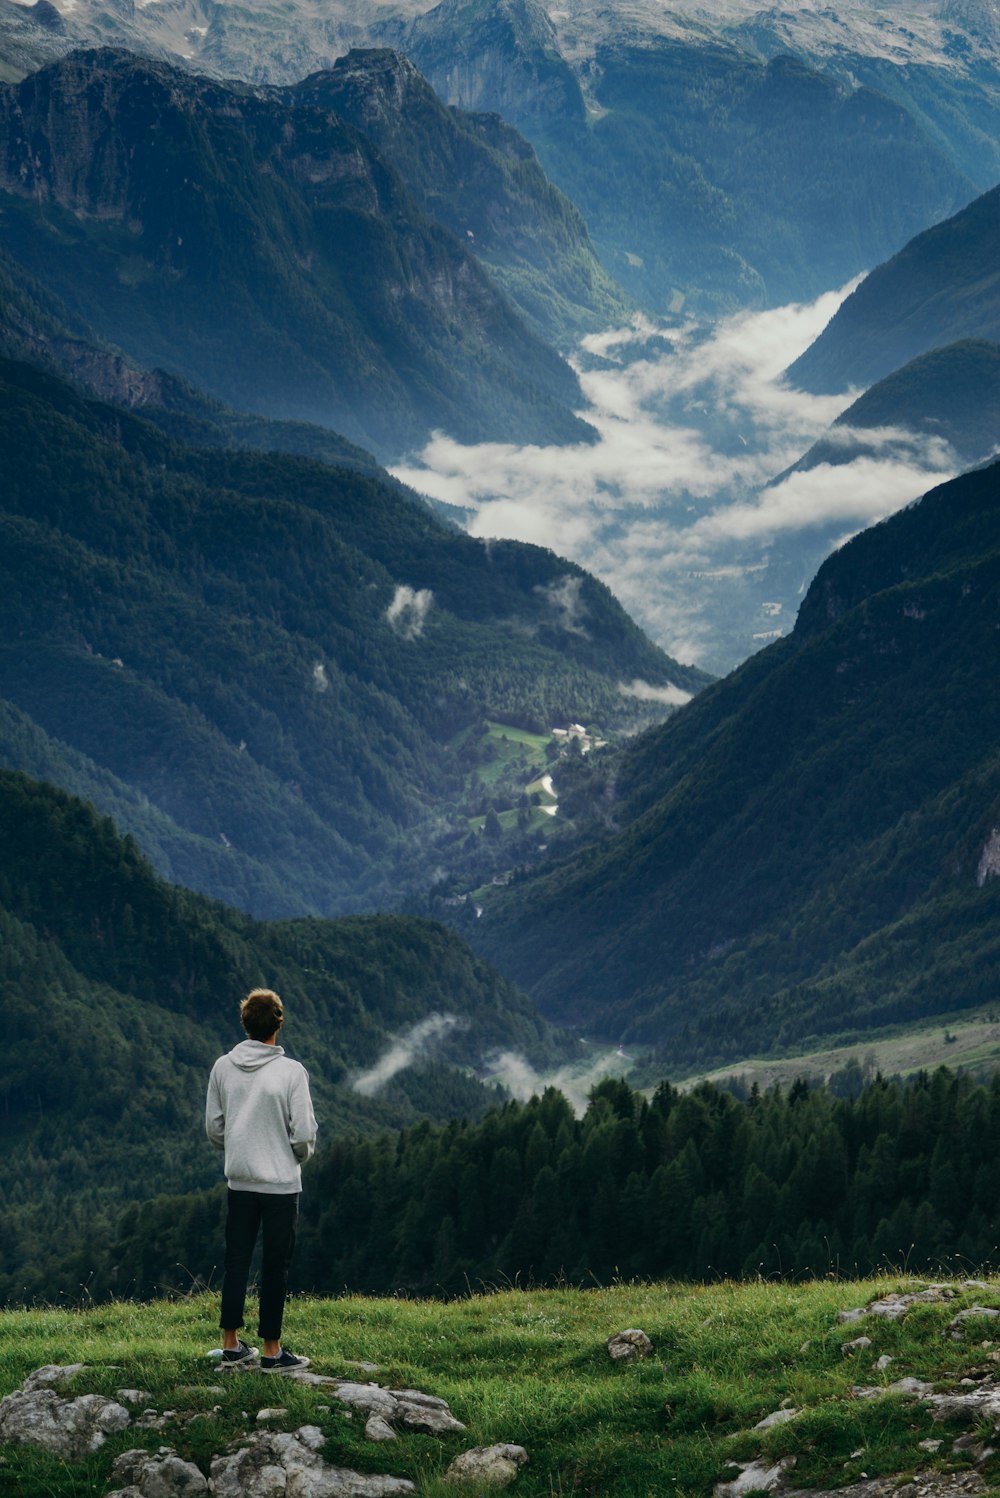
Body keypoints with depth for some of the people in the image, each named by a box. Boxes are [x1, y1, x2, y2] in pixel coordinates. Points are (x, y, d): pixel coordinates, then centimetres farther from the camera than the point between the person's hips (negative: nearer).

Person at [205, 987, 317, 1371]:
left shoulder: (223, 1067, -2)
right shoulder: (291, 1072, -14)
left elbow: (213, 1127, 4)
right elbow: (304, 1133, -13)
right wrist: (300, 1156, 8)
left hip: (238, 1181, 4)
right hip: (281, 1183, -4)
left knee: (236, 1262, 13)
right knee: (275, 1267, 4)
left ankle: (231, 1344, 18)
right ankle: (271, 1350, 10)